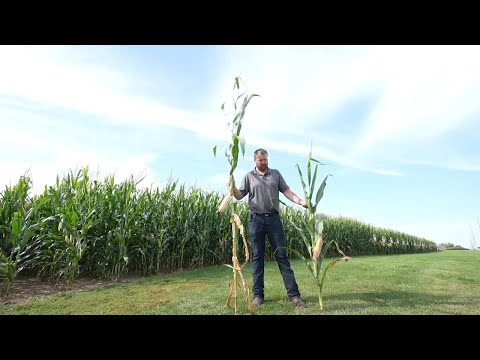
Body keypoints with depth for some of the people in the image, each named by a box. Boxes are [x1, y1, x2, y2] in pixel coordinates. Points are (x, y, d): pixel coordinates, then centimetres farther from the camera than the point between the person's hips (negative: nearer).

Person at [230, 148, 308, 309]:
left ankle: (293, 294, 6)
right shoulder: (249, 176, 9)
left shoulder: (276, 174, 13)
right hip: (256, 219, -1)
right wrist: (232, 187, -16)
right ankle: (258, 295, 12)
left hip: (274, 218, 1)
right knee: (257, 257, 4)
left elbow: (287, 191, 8)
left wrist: (301, 201, -7)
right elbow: (240, 196, 5)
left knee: (282, 255, 2)